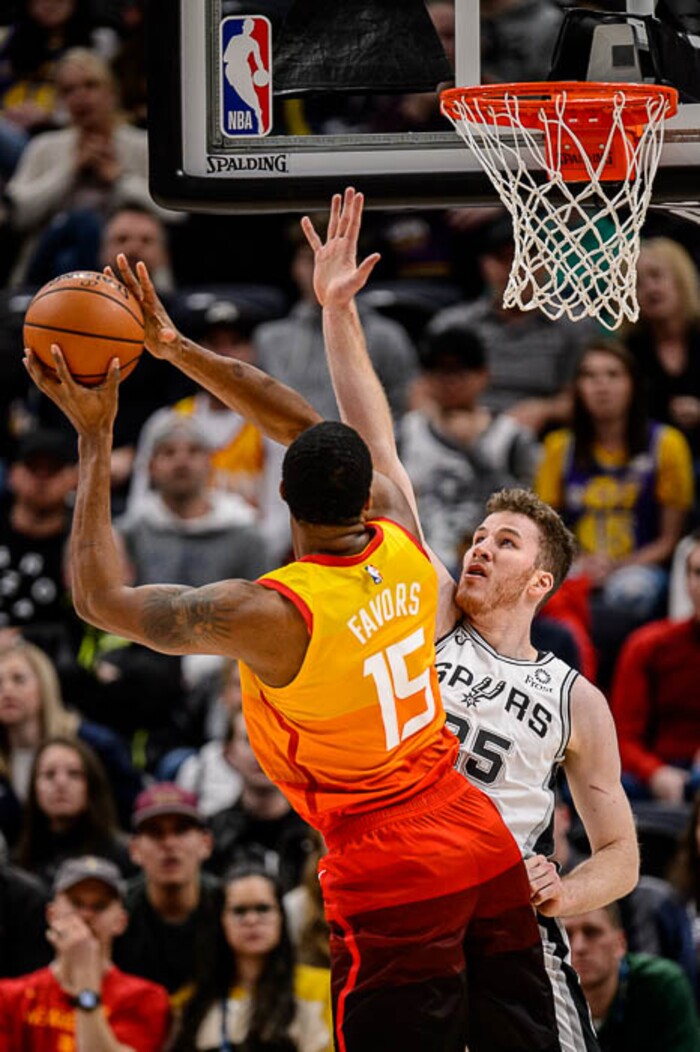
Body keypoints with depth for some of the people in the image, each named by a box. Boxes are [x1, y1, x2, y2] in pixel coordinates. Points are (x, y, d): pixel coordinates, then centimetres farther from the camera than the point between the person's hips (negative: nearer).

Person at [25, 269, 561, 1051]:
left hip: (392, 880, -6)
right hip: (485, 844, 6)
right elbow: (310, 426, 12)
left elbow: (100, 597, -7)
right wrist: (177, 349, 14)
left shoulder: (268, 616, -20)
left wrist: (94, 440, -2)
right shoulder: (402, 540, -3)